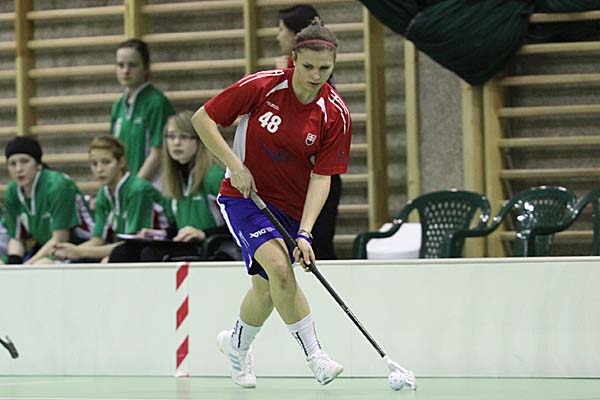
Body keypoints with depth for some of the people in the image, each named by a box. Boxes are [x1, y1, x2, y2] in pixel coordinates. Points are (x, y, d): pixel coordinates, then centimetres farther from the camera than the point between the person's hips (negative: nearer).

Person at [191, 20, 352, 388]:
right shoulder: (261, 86, -18)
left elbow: (321, 177, -13)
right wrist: (234, 165, -19)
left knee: (268, 286, 9)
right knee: (278, 267, -25)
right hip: (243, 194, -3)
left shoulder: (336, 114, -13)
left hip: (291, 207, 3)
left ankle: (237, 343, 41)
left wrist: (305, 233, -23)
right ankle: (314, 354, -16)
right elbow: (203, 119, -9)